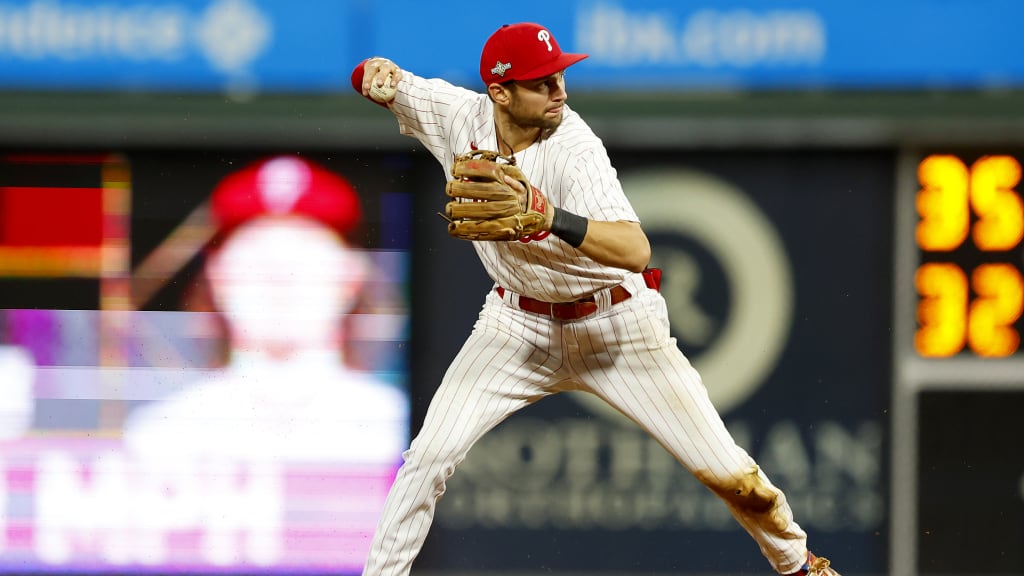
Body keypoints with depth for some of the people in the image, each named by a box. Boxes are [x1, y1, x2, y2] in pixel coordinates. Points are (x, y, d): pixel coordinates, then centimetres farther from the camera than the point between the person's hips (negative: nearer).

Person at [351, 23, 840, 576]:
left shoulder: (573, 149, -29)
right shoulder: (460, 115, -14)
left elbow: (635, 250, -41)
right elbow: (377, 85, 2)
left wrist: (553, 221, -56)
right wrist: (378, 70, -23)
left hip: (615, 324, -3)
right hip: (521, 324, 4)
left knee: (726, 470, -3)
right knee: (431, 453, -10)